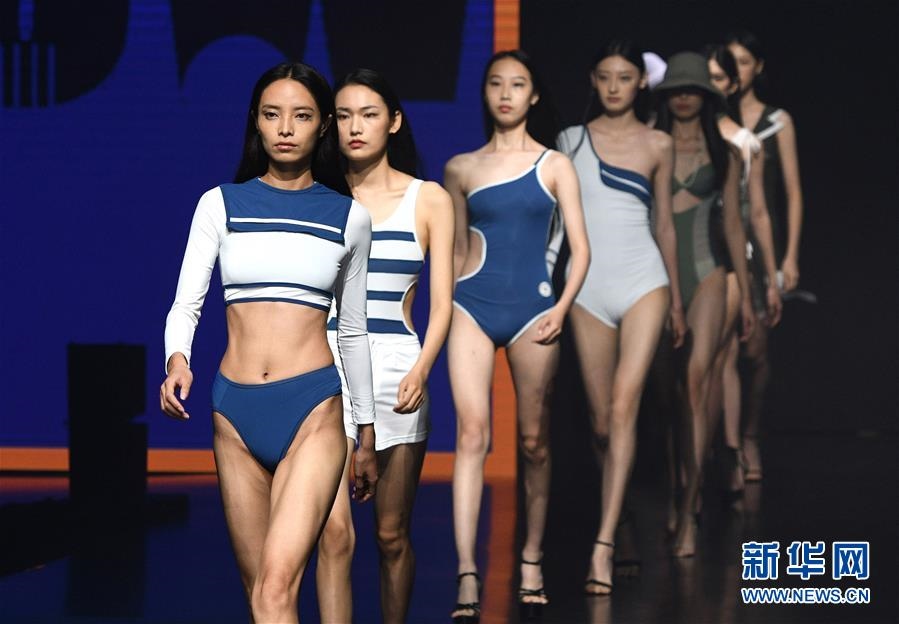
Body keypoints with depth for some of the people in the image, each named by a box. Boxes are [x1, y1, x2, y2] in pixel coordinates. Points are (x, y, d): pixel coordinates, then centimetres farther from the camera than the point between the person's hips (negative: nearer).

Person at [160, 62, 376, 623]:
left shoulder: (348, 217, 8)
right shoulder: (221, 205, 7)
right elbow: (186, 303, 1)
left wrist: (367, 434, 17)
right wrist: (176, 357, -22)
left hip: (313, 410, -2)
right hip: (235, 410, 2)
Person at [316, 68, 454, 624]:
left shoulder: (428, 200, 5)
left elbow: (441, 303, 1)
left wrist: (420, 370, -16)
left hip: (395, 370, 0)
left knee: (392, 535, 7)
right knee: (335, 532, -11)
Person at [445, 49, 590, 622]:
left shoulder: (555, 165, 5)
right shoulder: (461, 169, 8)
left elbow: (580, 248, 3)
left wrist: (562, 309, -8)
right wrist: (444, 308, 14)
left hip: (532, 310, 0)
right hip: (472, 306, 0)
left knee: (535, 441, 5)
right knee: (472, 435, -11)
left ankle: (532, 560, 21)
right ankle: (467, 575, -16)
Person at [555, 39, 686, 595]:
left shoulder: (657, 144, 7)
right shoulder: (572, 140, 7)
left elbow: (664, 222, 13)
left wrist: (676, 297, 15)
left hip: (643, 282, -1)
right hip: (589, 286, 1)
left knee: (624, 406, -14)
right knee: (601, 418, 4)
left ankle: (604, 545, -19)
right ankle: (617, 511, 28)